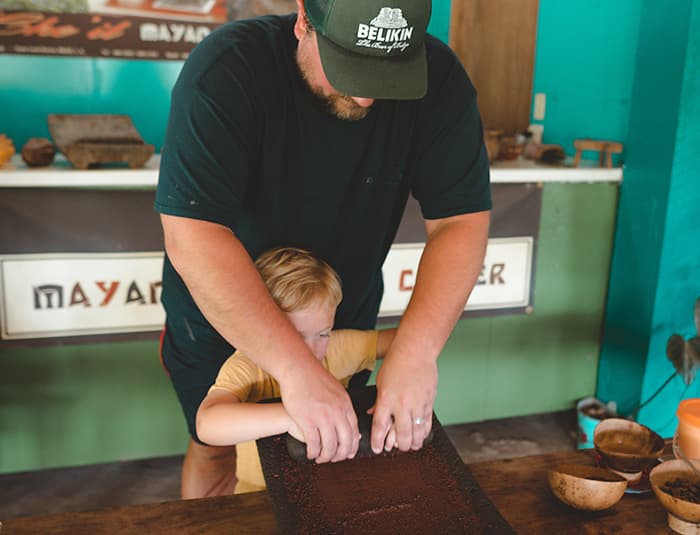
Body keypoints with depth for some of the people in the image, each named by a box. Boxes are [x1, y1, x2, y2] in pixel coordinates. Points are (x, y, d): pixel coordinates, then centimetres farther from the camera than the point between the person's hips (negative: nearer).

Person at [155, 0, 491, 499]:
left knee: (323, 454, 21)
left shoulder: (437, 78, -21)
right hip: (219, 317, -2)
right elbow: (192, 237, -39)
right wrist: (296, 366, -46)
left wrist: (416, 348, -38)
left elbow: (461, 221, -24)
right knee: (217, 450, 17)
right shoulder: (227, 70, -31)